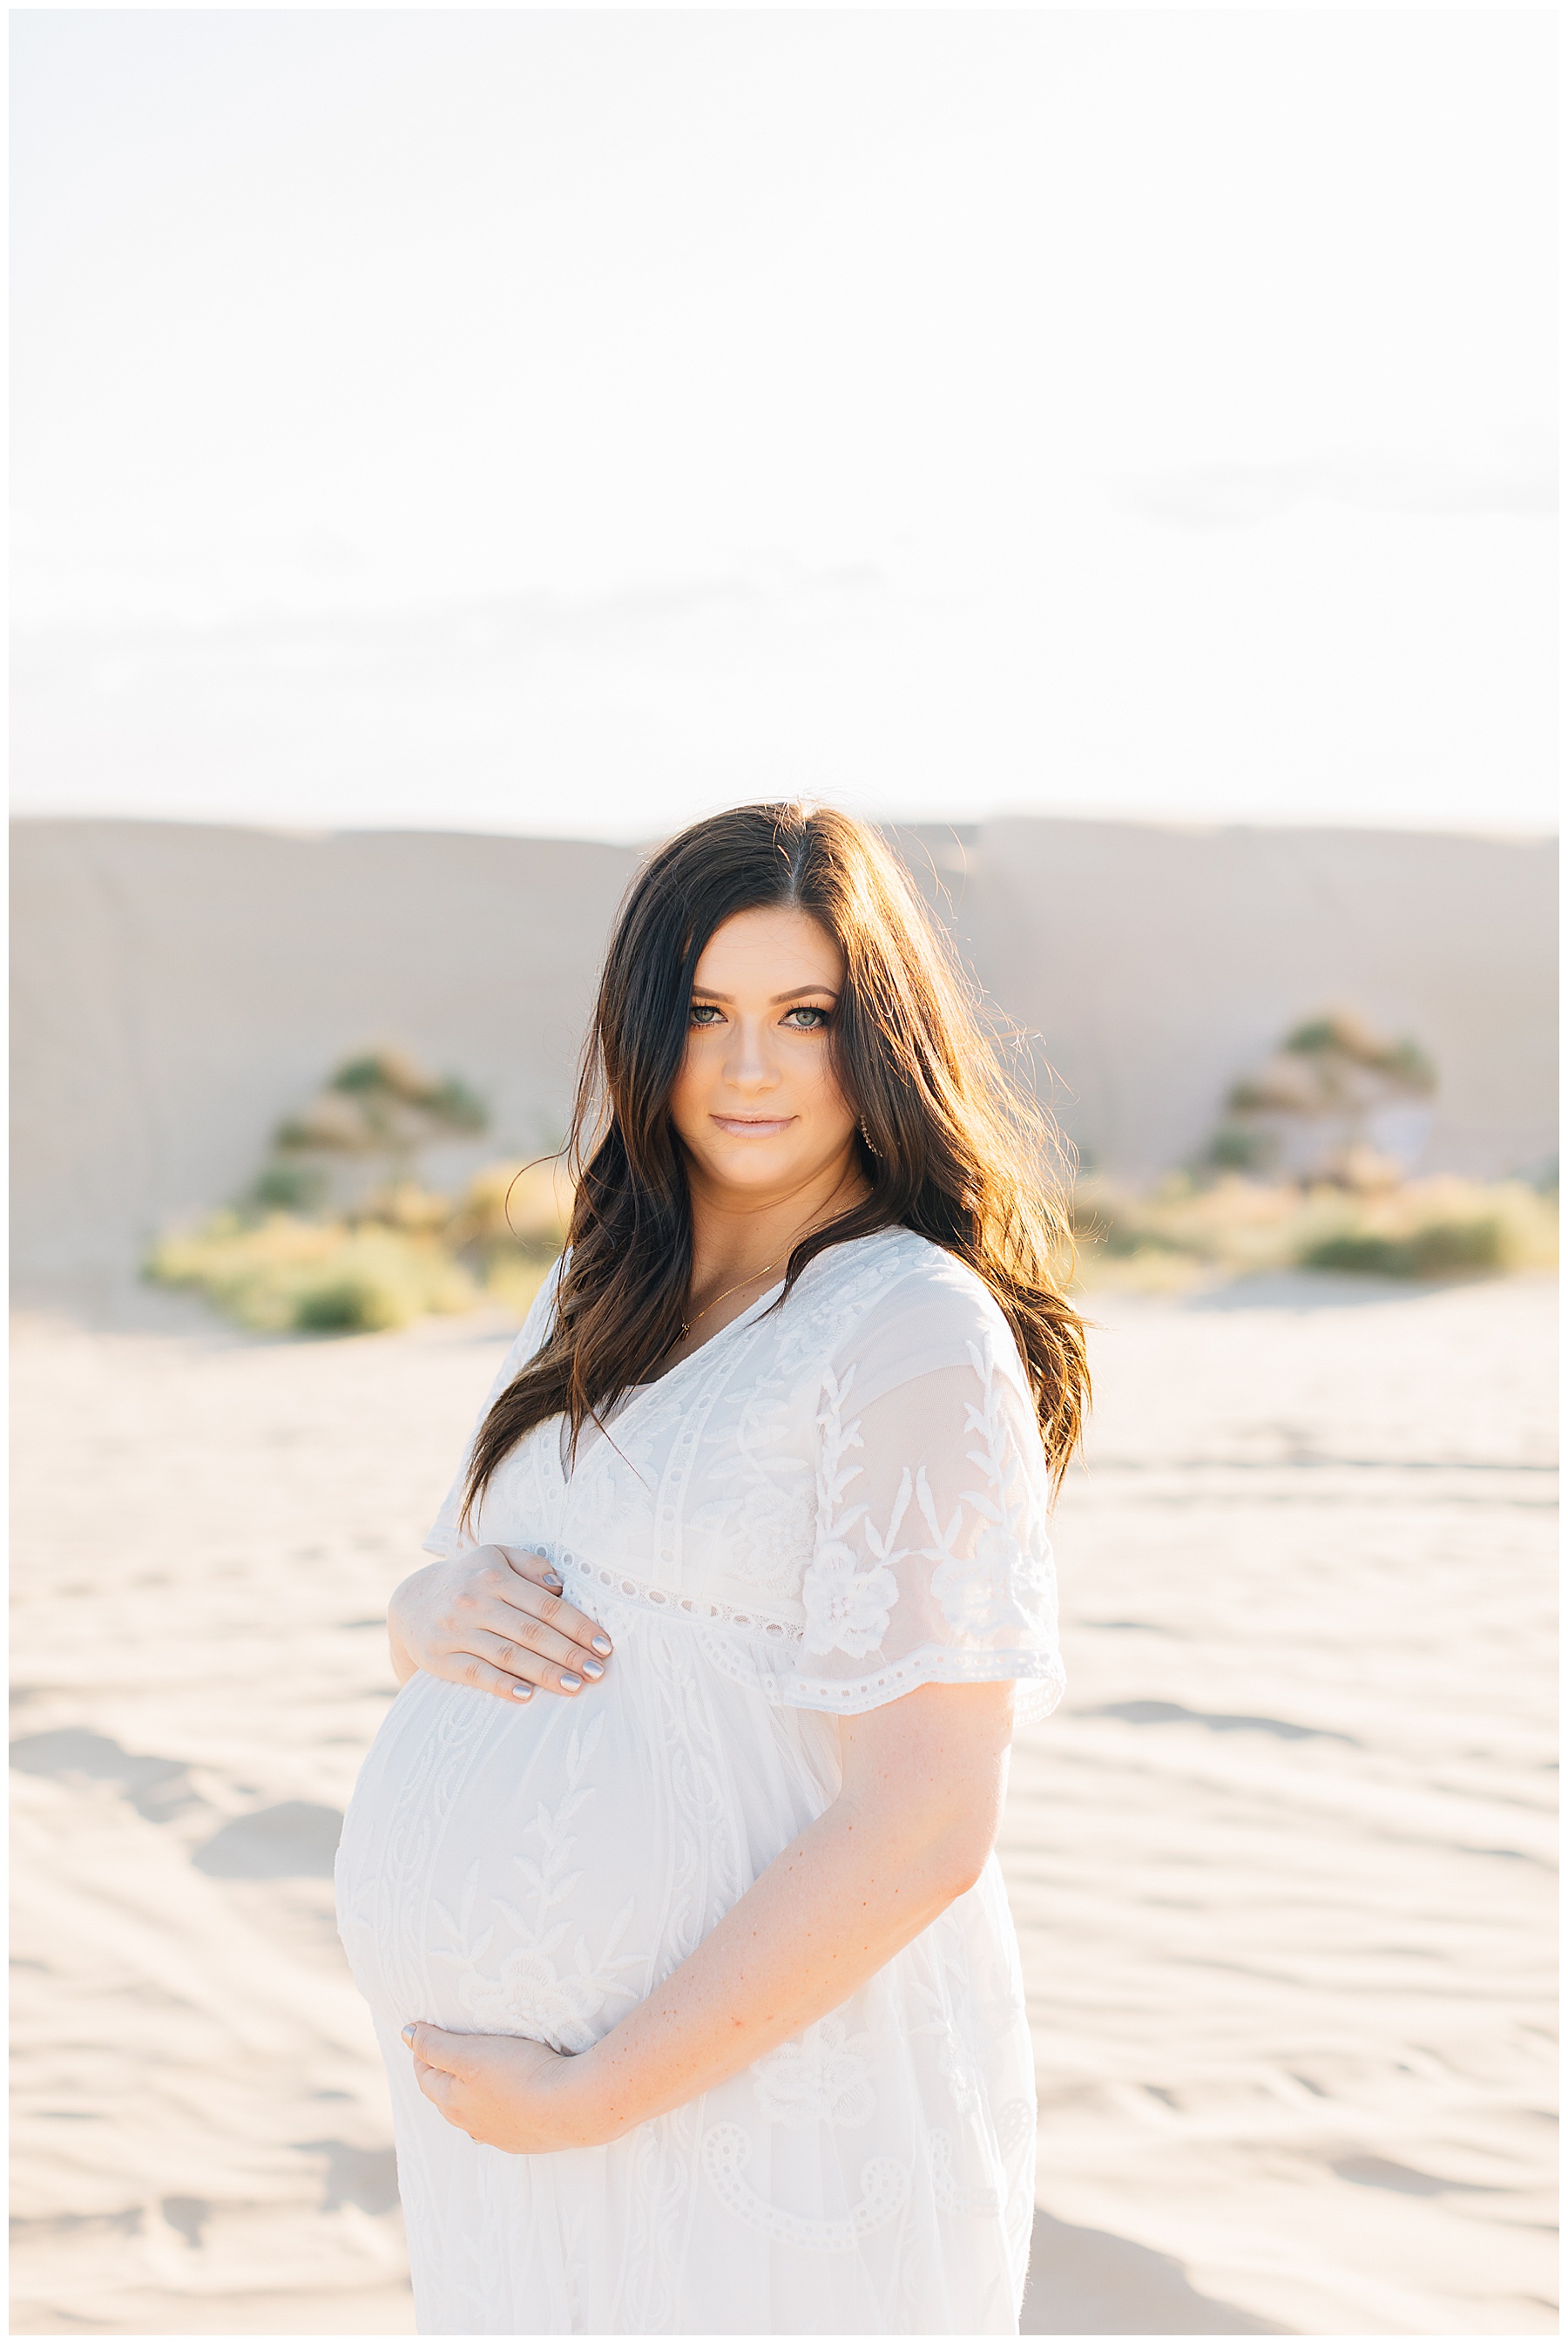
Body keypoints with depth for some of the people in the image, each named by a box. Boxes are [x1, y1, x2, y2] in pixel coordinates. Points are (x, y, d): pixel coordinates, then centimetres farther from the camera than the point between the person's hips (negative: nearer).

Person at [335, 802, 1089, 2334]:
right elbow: (436, 1602, 15)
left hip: (757, 2090, -7)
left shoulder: (919, 1332, -16)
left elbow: (923, 1832, -21)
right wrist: (442, 1612, -8)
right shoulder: (598, 1297, 8)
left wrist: (588, 2095, -18)